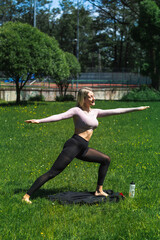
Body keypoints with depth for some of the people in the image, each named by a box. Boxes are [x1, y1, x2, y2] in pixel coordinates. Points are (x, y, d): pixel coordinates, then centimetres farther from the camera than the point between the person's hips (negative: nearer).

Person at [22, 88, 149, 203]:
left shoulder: (95, 112, 16)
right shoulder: (77, 111, -4)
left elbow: (115, 111, 19)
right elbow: (59, 116, -15)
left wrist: (137, 109, 21)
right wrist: (39, 121, -26)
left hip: (83, 149, 8)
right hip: (73, 145, -8)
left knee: (106, 160, 14)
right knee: (53, 173, -14)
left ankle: (99, 190, 20)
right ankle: (27, 195, -14)